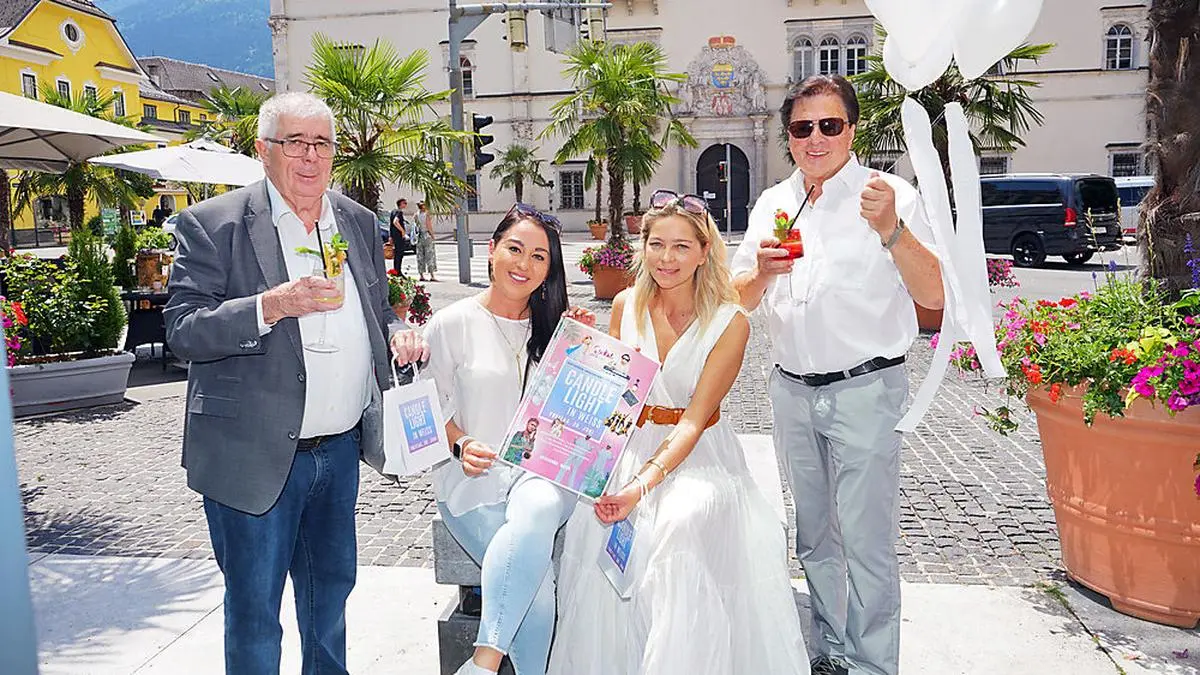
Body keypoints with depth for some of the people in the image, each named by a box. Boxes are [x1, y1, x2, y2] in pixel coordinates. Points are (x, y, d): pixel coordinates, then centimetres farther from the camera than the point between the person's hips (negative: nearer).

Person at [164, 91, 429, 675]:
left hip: (341, 450, 6)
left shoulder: (358, 221, 8)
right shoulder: (213, 224, -8)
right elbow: (182, 332, -14)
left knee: (332, 586, 23)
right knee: (253, 610, 8)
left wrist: (397, 333, -3)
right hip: (254, 456, -5)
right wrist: (270, 306, -28)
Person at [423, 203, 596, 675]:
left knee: (539, 507, -36)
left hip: (544, 471, 2)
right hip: (475, 478, -2)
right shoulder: (452, 324, 3)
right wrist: (461, 446, -13)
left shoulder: (556, 325, 12)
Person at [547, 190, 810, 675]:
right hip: (631, 445, 3)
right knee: (592, 525, -27)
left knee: (681, 524, -34)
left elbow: (693, 420, -15)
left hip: (698, 455, -3)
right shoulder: (626, 306, 3)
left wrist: (642, 485, -28)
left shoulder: (729, 323, -8)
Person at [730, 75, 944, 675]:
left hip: (864, 389, -5)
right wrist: (763, 270, -10)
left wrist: (891, 230, -29)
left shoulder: (888, 195, -6)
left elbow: (933, 295, -14)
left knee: (866, 543, -2)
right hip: (793, 392, 6)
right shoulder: (772, 204, 10)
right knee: (814, 537, 16)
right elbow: (741, 299, 11)